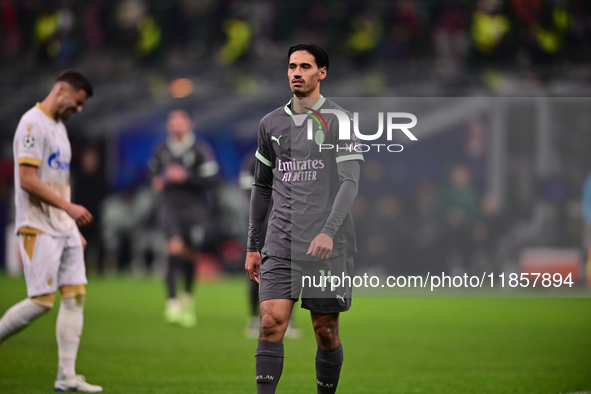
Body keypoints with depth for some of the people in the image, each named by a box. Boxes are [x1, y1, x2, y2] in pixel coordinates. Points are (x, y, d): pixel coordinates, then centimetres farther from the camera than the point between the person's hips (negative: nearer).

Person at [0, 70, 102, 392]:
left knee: (75, 294, 2)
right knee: (42, 300, -12)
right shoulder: (33, 123, -12)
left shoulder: (59, 126, 18)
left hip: (64, 228, 9)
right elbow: (28, 180, -20)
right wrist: (69, 207, -22)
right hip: (38, 229, -9)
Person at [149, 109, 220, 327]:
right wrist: (158, 181, 2)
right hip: (170, 207, 1)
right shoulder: (161, 151, 8)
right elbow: (155, 172, 25)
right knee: (174, 248, -19)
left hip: (194, 208, -1)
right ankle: (172, 301, -19)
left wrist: (186, 177, -19)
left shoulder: (200, 150, -6)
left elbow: (212, 180, -11)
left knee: (188, 254, 6)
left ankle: (188, 297, 32)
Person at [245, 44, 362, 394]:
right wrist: (252, 246, 18)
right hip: (281, 245, 3)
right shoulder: (271, 124, 13)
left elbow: (350, 183, -11)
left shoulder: (339, 121, -2)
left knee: (326, 332, 3)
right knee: (271, 323, -11)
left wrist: (328, 232, -25)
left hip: (328, 246, -3)